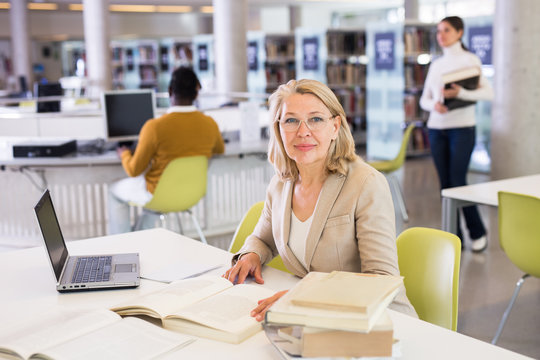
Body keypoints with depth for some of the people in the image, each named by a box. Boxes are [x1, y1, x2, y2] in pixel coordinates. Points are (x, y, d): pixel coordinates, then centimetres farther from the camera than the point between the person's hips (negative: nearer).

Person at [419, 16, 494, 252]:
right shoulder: (436, 64, 14)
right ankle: (455, 238, 12)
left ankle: (478, 233, 12)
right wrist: (434, 104, -9)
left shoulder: (469, 59, -1)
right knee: (445, 184, 4)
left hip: (462, 128, -5)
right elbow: (424, 99, 13)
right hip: (436, 129, 5)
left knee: (458, 183, -8)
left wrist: (460, 93, -22)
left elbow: (488, 92, -8)